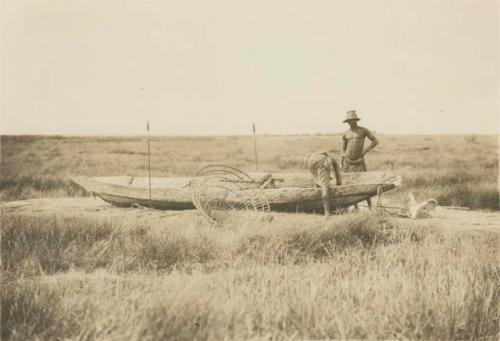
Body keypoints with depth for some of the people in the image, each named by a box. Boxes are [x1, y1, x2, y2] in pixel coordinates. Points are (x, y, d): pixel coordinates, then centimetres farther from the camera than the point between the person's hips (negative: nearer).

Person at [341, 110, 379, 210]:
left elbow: (375, 141, 2)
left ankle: (370, 207, -2)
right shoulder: (345, 134, 8)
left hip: (359, 161, -3)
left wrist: (365, 150, -8)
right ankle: (355, 207, 12)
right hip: (348, 161, 3)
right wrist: (341, 164, 5)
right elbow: (343, 150, 14)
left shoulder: (363, 130, 1)